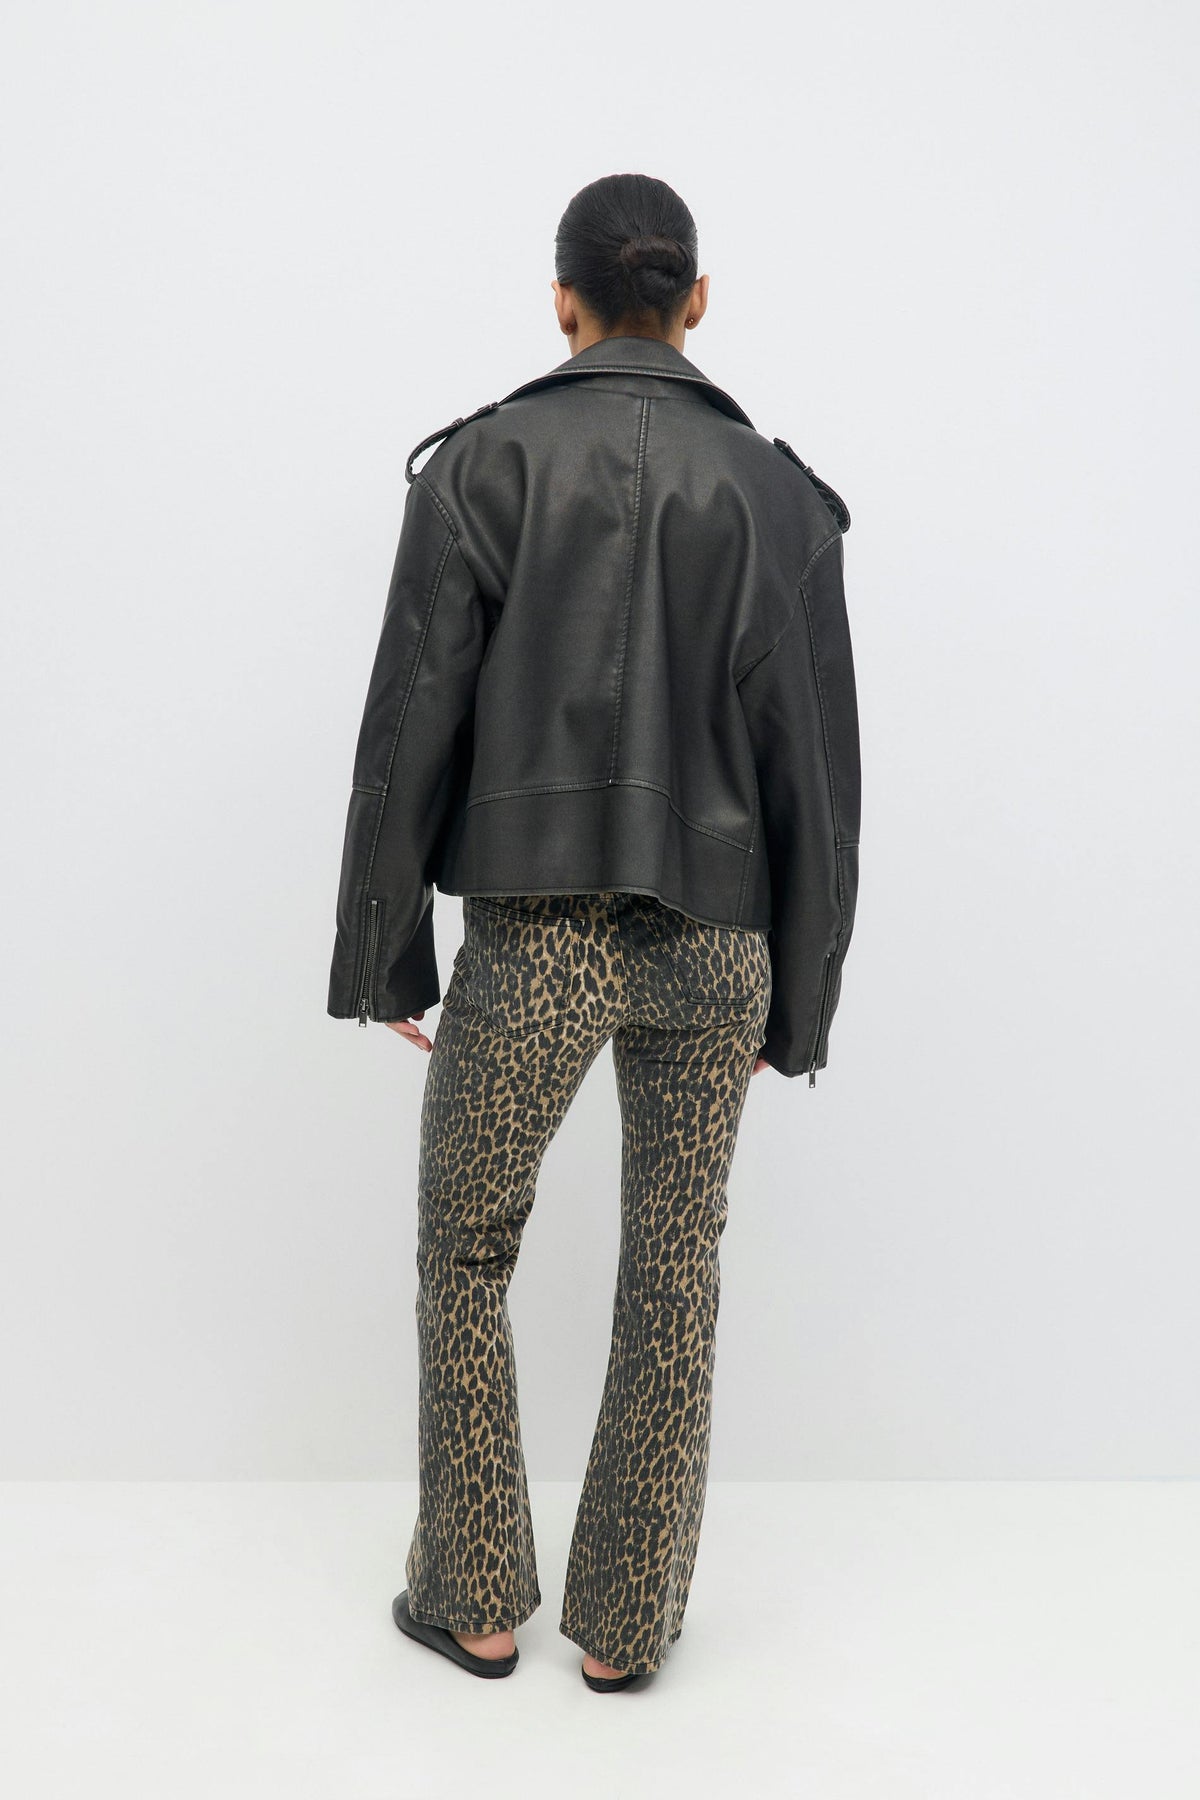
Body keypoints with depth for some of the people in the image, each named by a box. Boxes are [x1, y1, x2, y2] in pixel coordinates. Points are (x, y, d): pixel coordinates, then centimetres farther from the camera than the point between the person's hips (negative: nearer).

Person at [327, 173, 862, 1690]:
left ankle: (476, 1600, 28)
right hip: (716, 941, 3)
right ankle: (628, 1621, 25)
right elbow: (813, 765, 3)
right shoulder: (775, 489, 4)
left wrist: (383, 957, 3)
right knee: (675, 1280, 14)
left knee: (466, 1263, 17)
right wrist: (794, 1002, 10)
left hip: (538, 941, -2)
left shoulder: (484, 459, -3)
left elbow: (413, 721, -6)